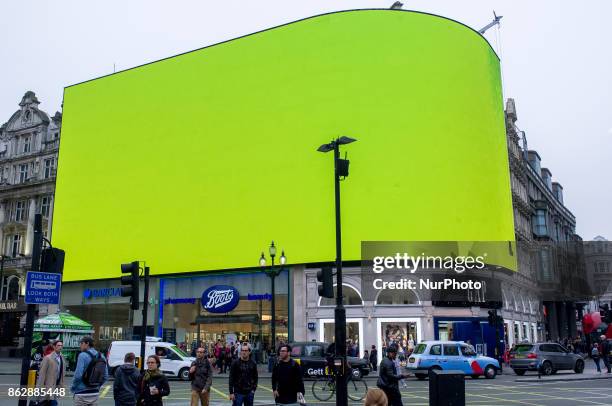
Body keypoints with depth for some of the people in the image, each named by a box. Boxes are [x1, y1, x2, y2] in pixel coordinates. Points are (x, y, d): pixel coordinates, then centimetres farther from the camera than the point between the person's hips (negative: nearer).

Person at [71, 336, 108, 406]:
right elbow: (105, 376, 8)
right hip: (95, 393, 6)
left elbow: (78, 375, -19)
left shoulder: (83, 355, -13)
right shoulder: (101, 357, 6)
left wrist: (72, 387, -3)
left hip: (82, 393, -6)